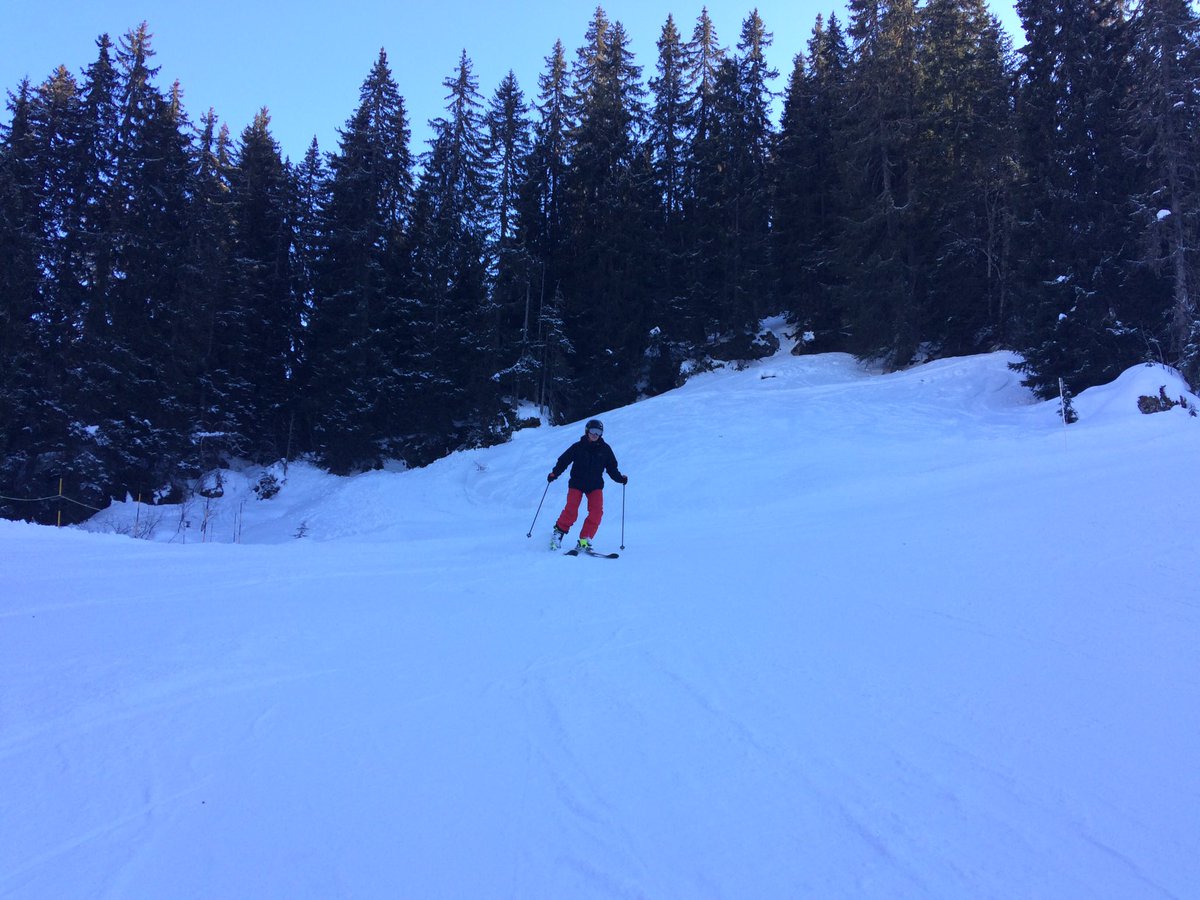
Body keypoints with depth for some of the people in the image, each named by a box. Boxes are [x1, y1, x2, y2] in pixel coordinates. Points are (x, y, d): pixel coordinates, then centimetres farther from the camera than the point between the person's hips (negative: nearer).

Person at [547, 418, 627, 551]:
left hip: (595, 485, 2)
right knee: (571, 511, -13)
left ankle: (585, 539, -10)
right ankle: (559, 532, 9)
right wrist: (554, 473, -14)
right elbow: (564, 460, -1)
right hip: (577, 483, -2)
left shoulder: (605, 449, 4)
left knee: (597, 512, -15)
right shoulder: (578, 447, -2)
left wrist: (620, 478, -7)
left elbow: (612, 468, 8)